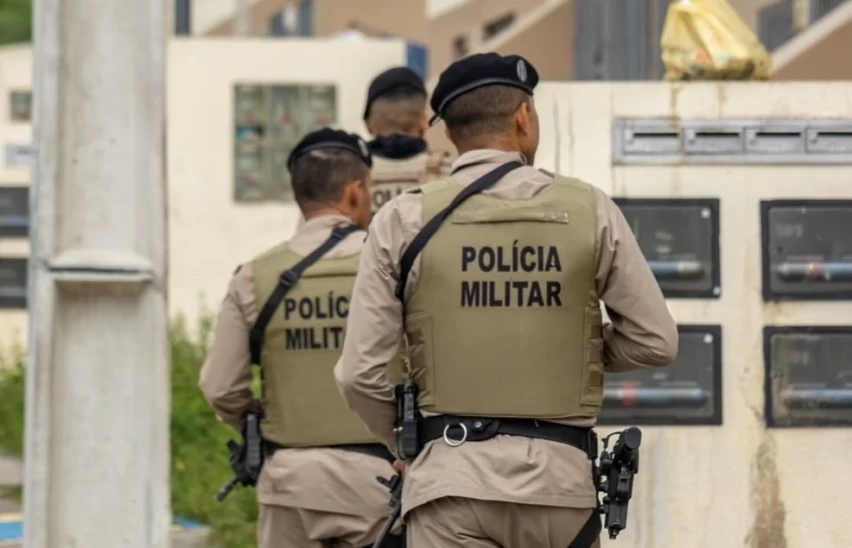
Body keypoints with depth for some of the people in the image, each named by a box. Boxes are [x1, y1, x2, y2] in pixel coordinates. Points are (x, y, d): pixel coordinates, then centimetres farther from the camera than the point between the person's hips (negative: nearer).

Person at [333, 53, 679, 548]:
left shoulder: (406, 220, 0)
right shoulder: (589, 211, 2)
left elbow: (360, 373, -1)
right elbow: (655, 342, 5)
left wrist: (402, 443, 17)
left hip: (453, 474, -1)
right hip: (560, 474, 1)